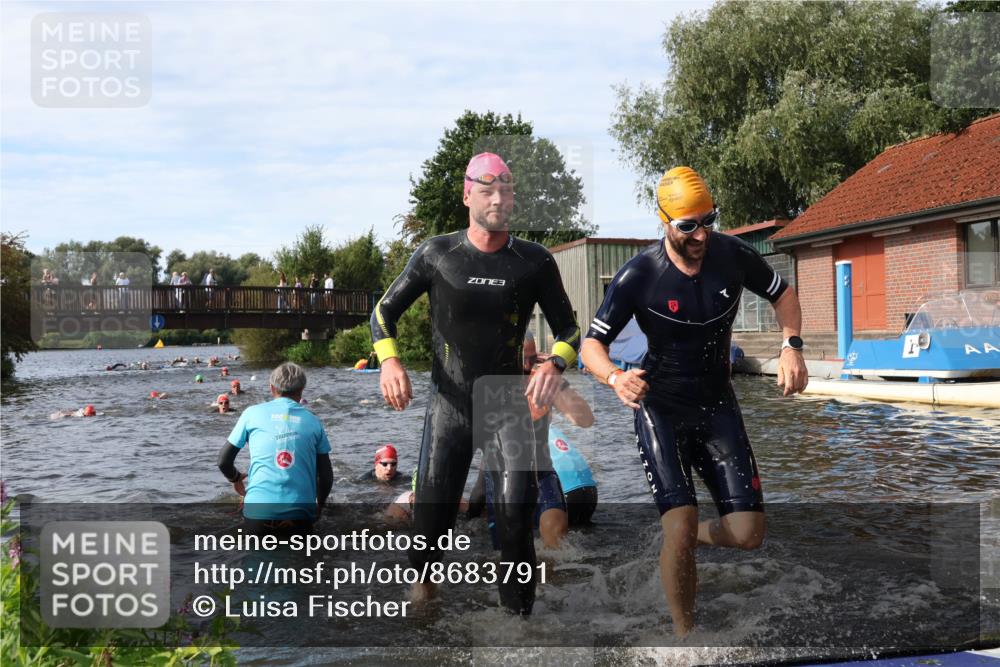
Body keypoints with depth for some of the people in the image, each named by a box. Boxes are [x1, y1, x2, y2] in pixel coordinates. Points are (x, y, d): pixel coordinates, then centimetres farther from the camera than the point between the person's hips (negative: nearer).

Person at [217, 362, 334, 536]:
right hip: (300, 518, 0)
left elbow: (223, 461, 8)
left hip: (258, 517, 0)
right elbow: (326, 475, 7)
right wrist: (319, 506, 25)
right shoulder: (313, 421, 7)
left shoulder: (252, 413, 5)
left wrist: (236, 479, 29)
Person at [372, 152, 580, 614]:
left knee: (518, 511, -12)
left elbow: (568, 329, 4)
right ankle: (424, 577, 36)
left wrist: (555, 365, -18)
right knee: (432, 511, 2)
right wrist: (389, 360, -13)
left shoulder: (534, 261, -3)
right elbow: (384, 311, 6)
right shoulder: (436, 254, -3)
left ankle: (518, 608, 8)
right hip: (448, 404, 0)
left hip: (509, 406, 0)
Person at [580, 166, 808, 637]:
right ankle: (684, 631, 4)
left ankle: (687, 538, 31)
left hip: (717, 403, 4)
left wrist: (791, 345, -10)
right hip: (660, 407, -3)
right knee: (680, 526, -18)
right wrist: (616, 377, -37)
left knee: (748, 534, -2)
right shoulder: (639, 275, -17)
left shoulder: (732, 254, -8)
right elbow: (591, 343, -15)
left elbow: (782, 294, 8)